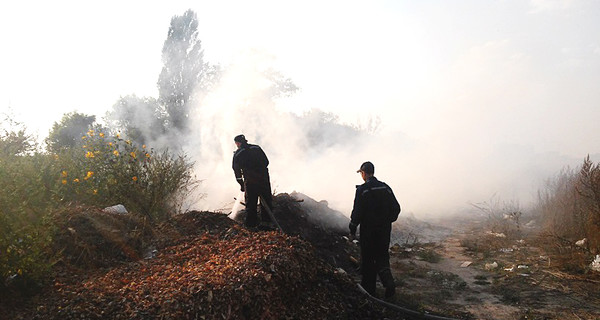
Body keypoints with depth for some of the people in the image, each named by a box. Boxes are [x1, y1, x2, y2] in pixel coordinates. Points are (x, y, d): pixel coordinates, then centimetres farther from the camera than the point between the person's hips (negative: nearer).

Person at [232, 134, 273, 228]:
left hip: (249, 181, -2)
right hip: (263, 178, 2)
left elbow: (237, 170, 10)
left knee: (251, 203, 6)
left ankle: (251, 224, 8)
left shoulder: (237, 154, 8)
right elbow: (266, 161, 14)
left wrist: (241, 184, 18)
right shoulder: (257, 148, 13)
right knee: (266, 200, 10)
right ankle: (267, 222, 9)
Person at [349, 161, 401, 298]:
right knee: (382, 257, 14)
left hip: (368, 230, -4)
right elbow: (396, 208, 6)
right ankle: (389, 283, -6)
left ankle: (368, 288, 17)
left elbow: (357, 212, -15)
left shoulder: (362, 189, -13)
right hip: (384, 230, 5)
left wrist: (352, 228, -2)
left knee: (367, 259, 9)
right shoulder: (385, 188, 4)